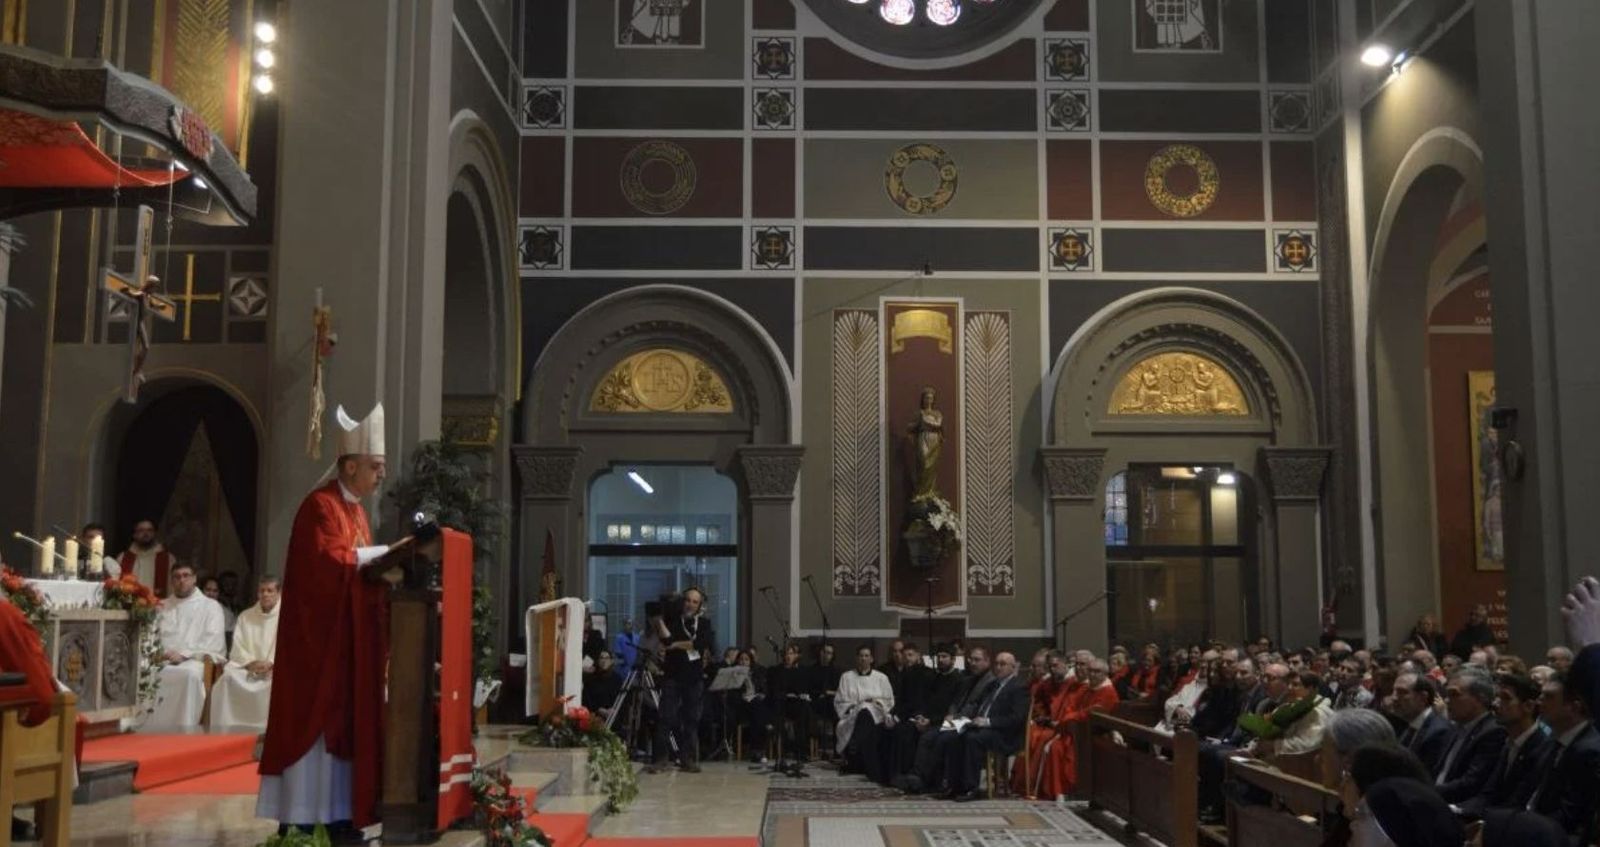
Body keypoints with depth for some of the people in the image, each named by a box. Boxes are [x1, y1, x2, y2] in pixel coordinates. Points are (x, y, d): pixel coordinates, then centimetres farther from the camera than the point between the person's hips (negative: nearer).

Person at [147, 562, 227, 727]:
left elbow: (213, 642, -1)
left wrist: (183, 654, -14)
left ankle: (184, 730, -38)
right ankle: (145, 726, -26)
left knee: (190, 674, -40)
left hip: (193, 660, -3)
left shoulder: (210, 606, 12)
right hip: (161, 660, 3)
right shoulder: (162, 606, 26)